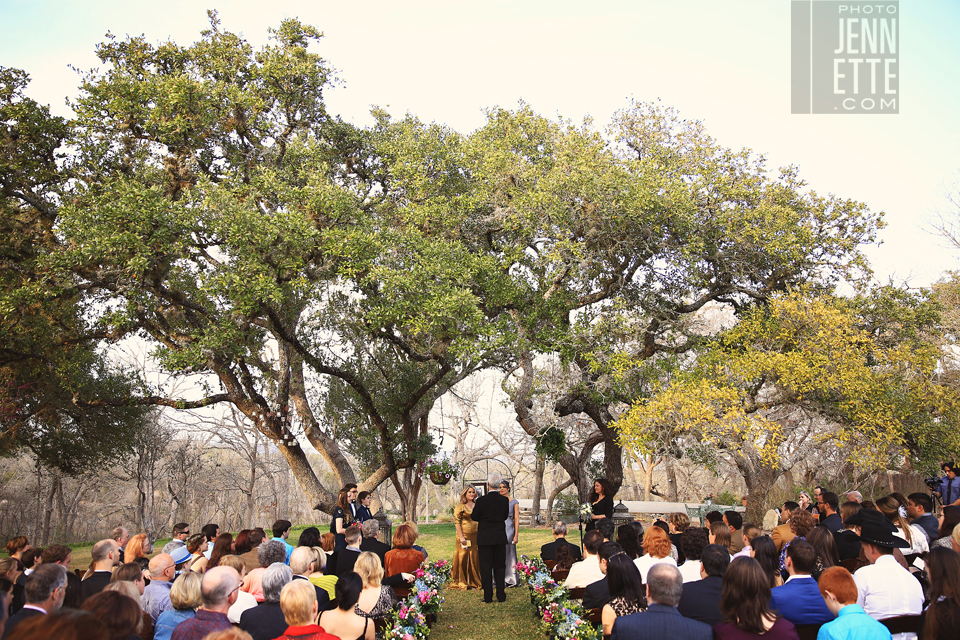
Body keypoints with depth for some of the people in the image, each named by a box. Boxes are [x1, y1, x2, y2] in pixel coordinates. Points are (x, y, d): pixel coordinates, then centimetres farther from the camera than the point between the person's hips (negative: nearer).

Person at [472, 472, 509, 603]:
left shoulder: (481, 500, -13)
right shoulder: (505, 500, -3)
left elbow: (475, 517, -3)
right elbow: (505, 516, 9)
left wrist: (475, 508, 16)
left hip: (485, 538, -3)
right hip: (500, 538, 3)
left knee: (486, 567, 5)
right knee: (499, 567, 11)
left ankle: (488, 596, 6)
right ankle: (501, 596, 13)